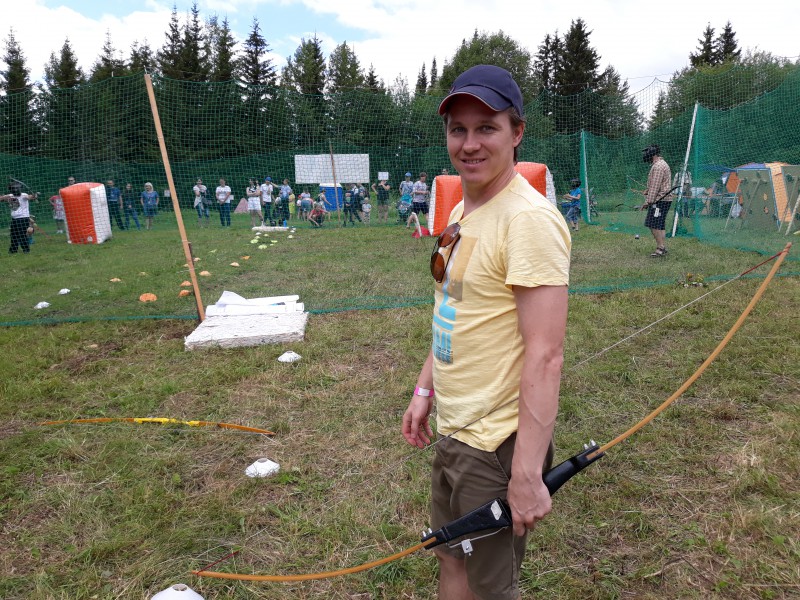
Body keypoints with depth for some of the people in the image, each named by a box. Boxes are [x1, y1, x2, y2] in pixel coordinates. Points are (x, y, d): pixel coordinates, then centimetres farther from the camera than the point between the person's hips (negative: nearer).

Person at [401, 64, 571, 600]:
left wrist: (527, 475, -26)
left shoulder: (529, 219, -22)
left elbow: (545, 356, -26)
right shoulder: (463, 213, 8)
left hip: (498, 445, -8)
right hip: (453, 431, 8)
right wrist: (426, 389, 18)